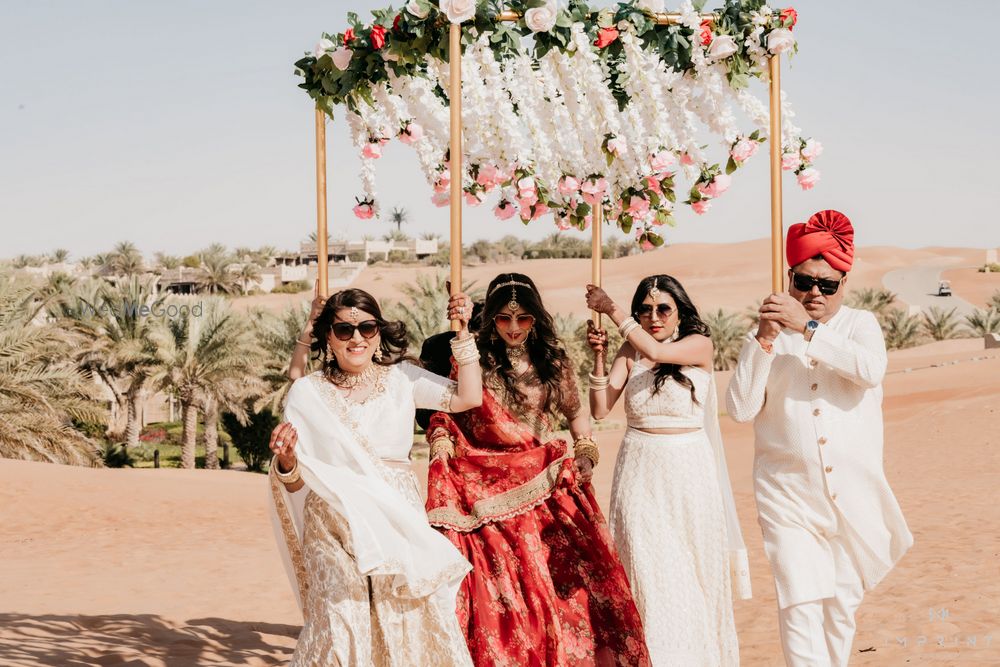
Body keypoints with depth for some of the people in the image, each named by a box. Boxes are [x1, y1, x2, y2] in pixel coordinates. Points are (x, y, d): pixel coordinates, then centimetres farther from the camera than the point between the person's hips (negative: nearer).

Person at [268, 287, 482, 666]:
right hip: (336, 532, -1)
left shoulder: (400, 377, 6)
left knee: (412, 627, -3)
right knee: (341, 631, -5)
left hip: (401, 524, 2)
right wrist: (286, 461, -20)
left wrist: (462, 333, 1)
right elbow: (295, 482, 2)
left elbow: (469, 397, 2)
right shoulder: (307, 391, 1)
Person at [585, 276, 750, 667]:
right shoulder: (629, 352, 4)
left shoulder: (699, 345, -3)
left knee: (694, 573, 6)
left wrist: (611, 310, -17)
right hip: (640, 472, 1)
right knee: (649, 574, -4)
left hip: (687, 472, -1)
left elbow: (658, 351, -23)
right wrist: (599, 356, -12)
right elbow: (600, 409, -2)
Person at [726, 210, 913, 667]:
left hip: (853, 492, 1)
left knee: (843, 604, 11)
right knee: (800, 604, -12)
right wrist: (764, 339, -15)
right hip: (788, 495, -1)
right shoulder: (766, 336, 5)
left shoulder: (860, 324, 6)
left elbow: (871, 370, -17)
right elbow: (741, 408, -7)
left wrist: (807, 329, -23)